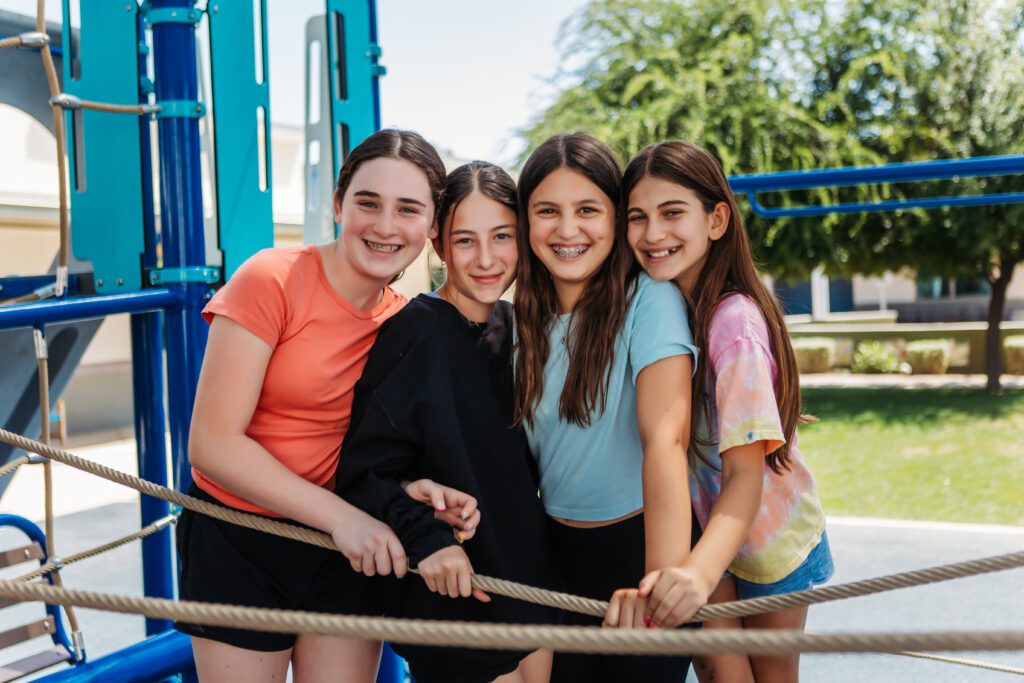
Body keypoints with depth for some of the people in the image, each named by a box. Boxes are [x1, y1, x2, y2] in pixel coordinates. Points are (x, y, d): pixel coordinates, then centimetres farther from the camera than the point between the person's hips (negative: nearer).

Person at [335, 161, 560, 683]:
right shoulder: (415, 332, -16)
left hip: (528, 576, 7)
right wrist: (425, 537, -29)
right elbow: (362, 469, -17)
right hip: (450, 598, -6)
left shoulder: (514, 327, 4)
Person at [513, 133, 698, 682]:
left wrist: (664, 578, -40)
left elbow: (664, 436, -28)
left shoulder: (649, 301, -16)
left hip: (639, 544, -4)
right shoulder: (524, 319, 2)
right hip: (561, 552, 5)